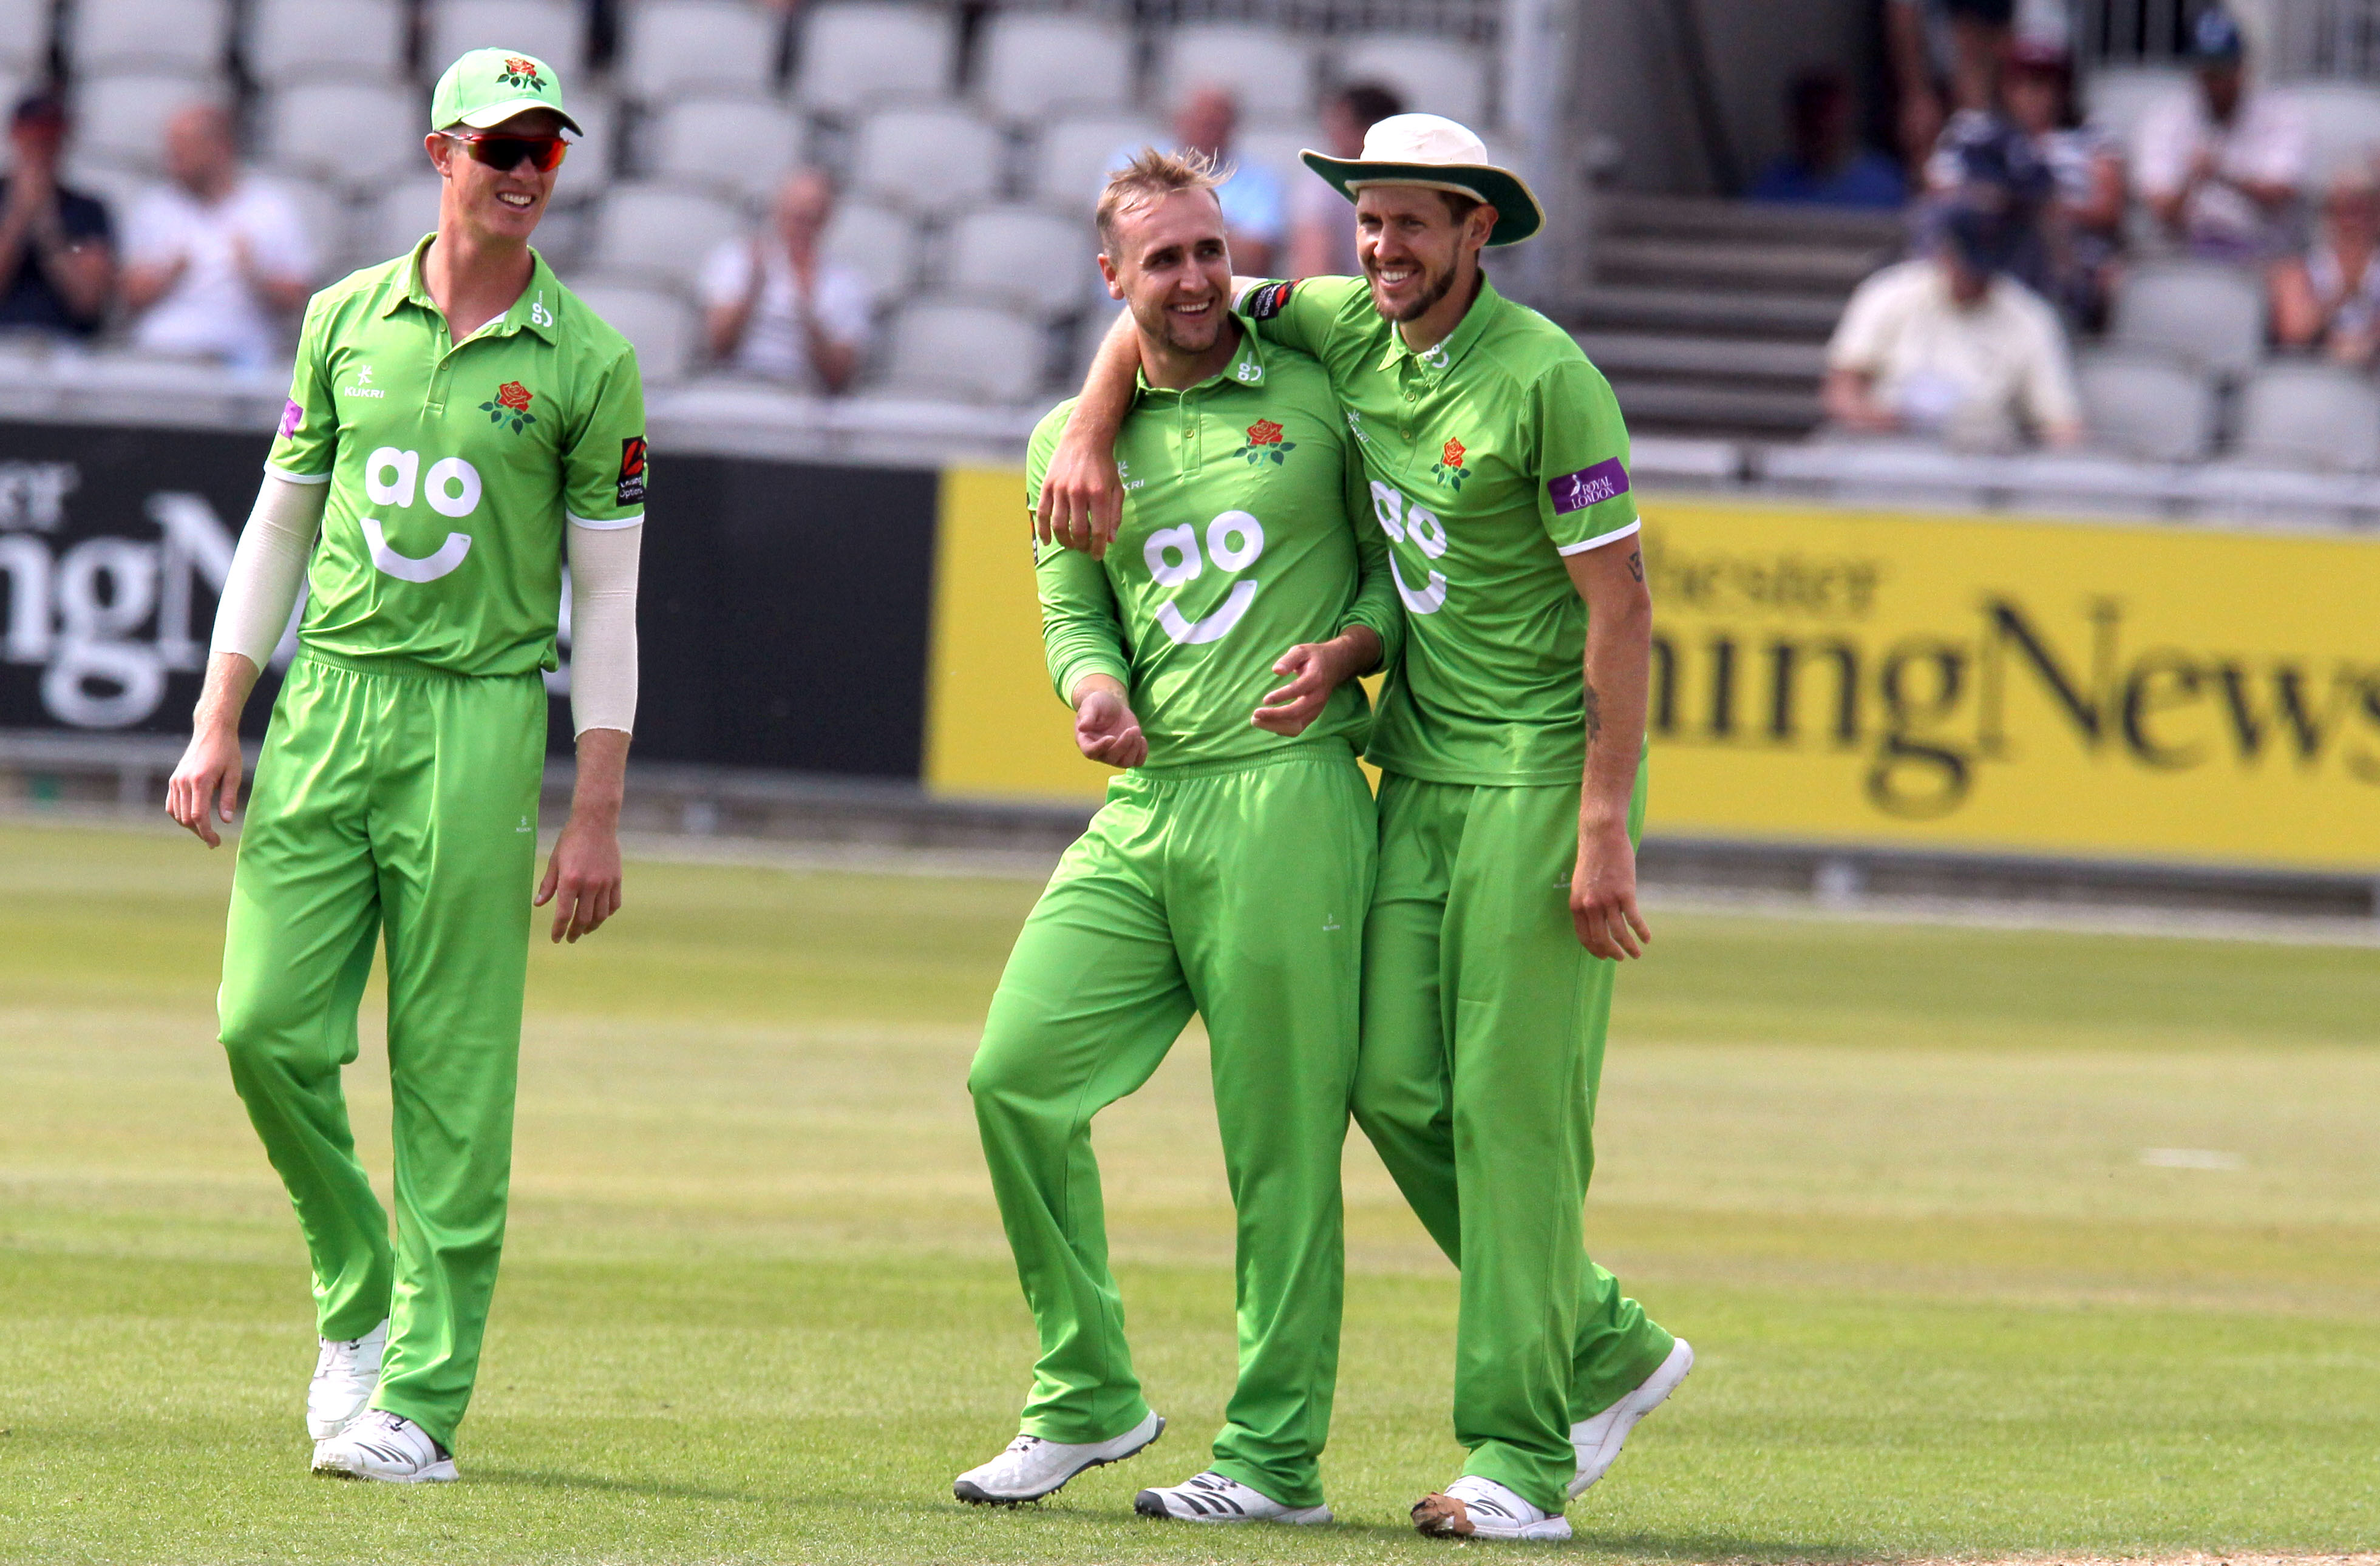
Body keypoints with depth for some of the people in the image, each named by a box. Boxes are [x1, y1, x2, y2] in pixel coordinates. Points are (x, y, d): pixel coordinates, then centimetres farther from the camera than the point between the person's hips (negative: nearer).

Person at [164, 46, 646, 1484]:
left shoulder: (588, 360, 1)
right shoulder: (347, 318, 9)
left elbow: (606, 600, 1)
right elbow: (280, 528, 14)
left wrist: (598, 815, -5)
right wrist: (216, 727, 6)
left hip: (478, 726, -3)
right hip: (327, 705, 3)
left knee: (454, 1079, -4)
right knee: (268, 1023, -6)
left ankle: (422, 1399, -1)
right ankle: (356, 1300, 17)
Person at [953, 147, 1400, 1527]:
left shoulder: (1316, 397, 6)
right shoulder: (1073, 438, 15)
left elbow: (1400, 564, 10)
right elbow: (1072, 608, 12)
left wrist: (1347, 650, -10)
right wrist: (1093, 684, -11)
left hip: (1289, 796, -4)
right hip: (1145, 800, 4)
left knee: (1282, 1139, -4)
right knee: (1018, 1073, -7)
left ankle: (1277, 1455, 3)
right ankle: (1086, 1398, 7)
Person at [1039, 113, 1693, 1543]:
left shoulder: (1544, 378, -15)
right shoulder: (1352, 331, 6)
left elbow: (1621, 602, -16)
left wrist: (1605, 825, -20)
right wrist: (1091, 436, 2)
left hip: (1546, 768, -8)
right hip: (1424, 767, 8)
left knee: (1512, 1101, -8)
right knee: (1397, 1084, 2)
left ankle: (1522, 1452, -3)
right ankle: (1604, 1349, 17)